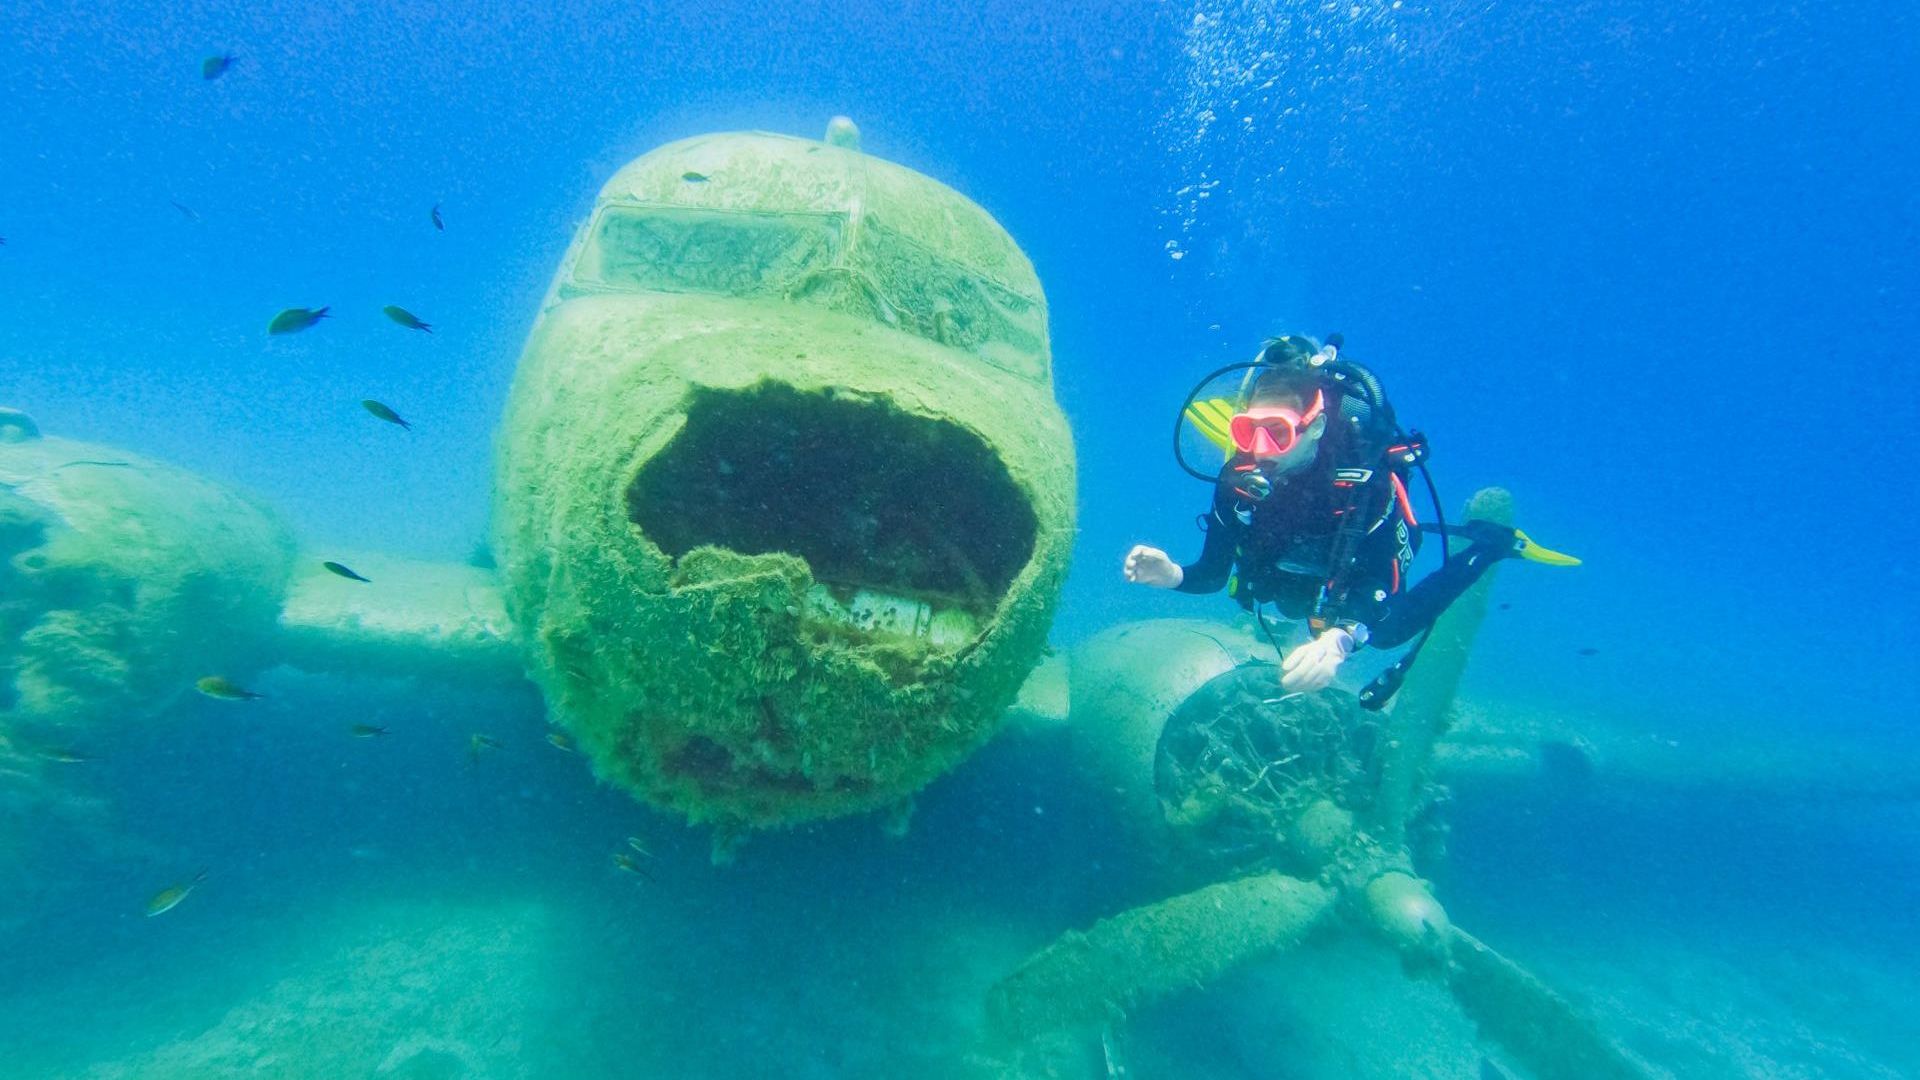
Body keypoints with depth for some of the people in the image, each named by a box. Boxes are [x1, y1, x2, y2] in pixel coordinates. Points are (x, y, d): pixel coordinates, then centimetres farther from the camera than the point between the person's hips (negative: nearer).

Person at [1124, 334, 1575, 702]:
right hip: (1292, 576, 4)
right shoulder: (1238, 478, -34)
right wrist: (1173, 575, -49)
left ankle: (1492, 543, 32)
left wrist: (1339, 641, -68)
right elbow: (1212, 573, -26)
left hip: (1359, 570, -3)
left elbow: (1375, 598, -46)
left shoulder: (1364, 476, -43)